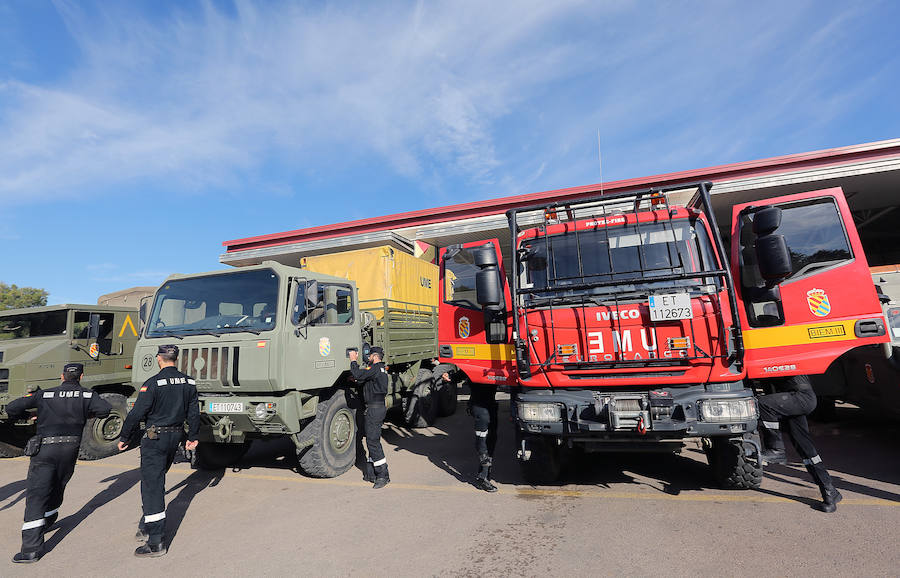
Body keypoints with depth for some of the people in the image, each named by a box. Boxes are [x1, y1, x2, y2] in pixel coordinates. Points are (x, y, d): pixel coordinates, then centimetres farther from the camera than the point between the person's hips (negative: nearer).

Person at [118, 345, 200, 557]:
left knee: (152, 486, -2)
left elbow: (136, 414, -12)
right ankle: (147, 526, 35)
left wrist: (124, 438, 2)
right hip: (175, 436, 6)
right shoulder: (188, 382, 3)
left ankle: (155, 542, 0)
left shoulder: (153, 383, -15)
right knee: (155, 479, 23)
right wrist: (192, 437, 19)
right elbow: (194, 413, 9)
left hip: (155, 438, -6)